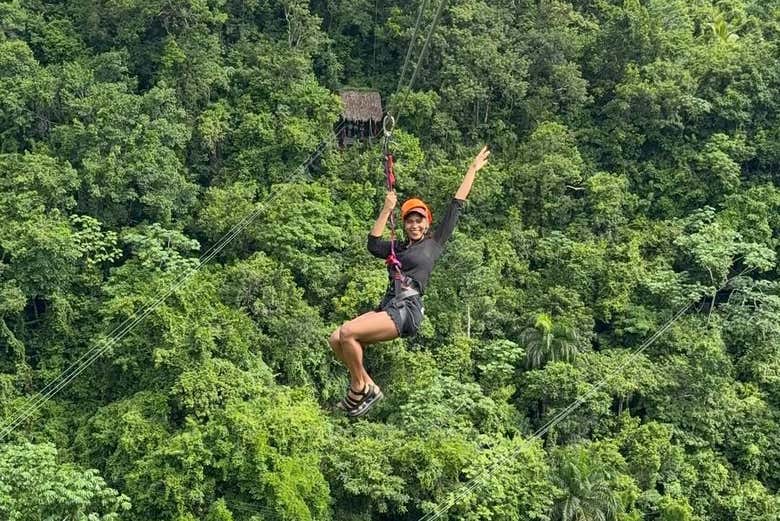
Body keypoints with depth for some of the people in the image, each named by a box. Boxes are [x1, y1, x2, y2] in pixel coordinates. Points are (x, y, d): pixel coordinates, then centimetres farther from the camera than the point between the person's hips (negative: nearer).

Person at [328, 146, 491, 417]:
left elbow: (456, 206, 12)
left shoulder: (435, 243, 11)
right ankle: (368, 386, -1)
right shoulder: (399, 248, 25)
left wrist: (473, 170, 14)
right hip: (387, 307, 7)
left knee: (347, 333, -24)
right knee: (336, 339, -11)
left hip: (407, 311, -7)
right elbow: (373, 245, 11)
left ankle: (359, 388, -8)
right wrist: (387, 210, 10)